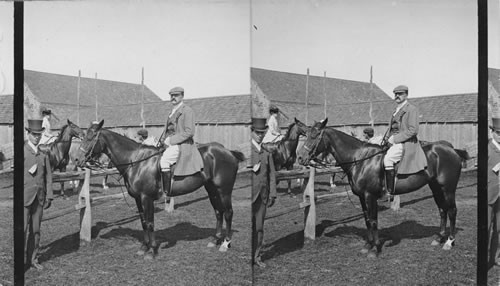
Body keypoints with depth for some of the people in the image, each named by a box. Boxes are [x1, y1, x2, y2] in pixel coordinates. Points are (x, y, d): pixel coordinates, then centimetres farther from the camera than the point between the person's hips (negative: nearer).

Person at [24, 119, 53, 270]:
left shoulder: (44, 153, 9)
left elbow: (48, 175, 10)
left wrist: (49, 196, 7)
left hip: (39, 197, 4)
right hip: (25, 196, -4)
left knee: (36, 230, 10)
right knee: (23, 229, -4)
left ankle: (32, 259, 20)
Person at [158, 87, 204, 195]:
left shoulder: (187, 111, -6)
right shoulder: (172, 112, 21)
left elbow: (189, 132, -14)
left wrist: (171, 140, -16)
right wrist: (162, 140, 8)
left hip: (182, 145, -10)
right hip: (170, 145, 10)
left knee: (164, 161, -29)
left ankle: (167, 192, -27)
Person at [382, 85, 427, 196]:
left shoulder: (412, 109, -6)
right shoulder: (397, 110, 20)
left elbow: (413, 130, -15)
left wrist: (395, 139, -17)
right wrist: (386, 138, 6)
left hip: (406, 143, -10)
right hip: (394, 142, 10)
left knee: (387, 159, -29)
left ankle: (390, 191, -27)